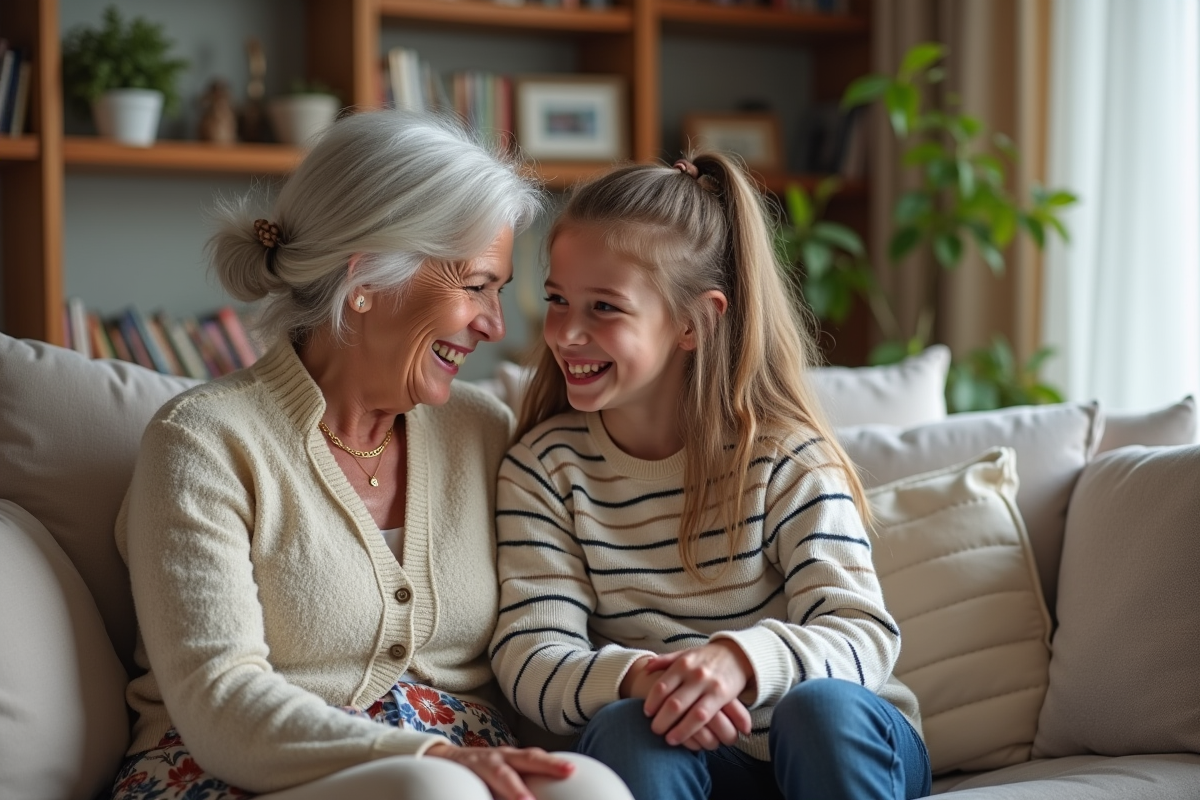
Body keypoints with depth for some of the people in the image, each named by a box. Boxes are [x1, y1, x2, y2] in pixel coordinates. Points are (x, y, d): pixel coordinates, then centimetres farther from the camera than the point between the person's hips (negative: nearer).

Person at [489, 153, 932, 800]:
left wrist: (741, 659, -39)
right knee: (624, 728, -32)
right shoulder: (543, 467, -2)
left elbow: (864, 635, -17)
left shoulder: (782, 457, -7)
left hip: (841, 746, 0)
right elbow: (527, 656, -11)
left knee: (820, 704, -32)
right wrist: (635, 678, -35)